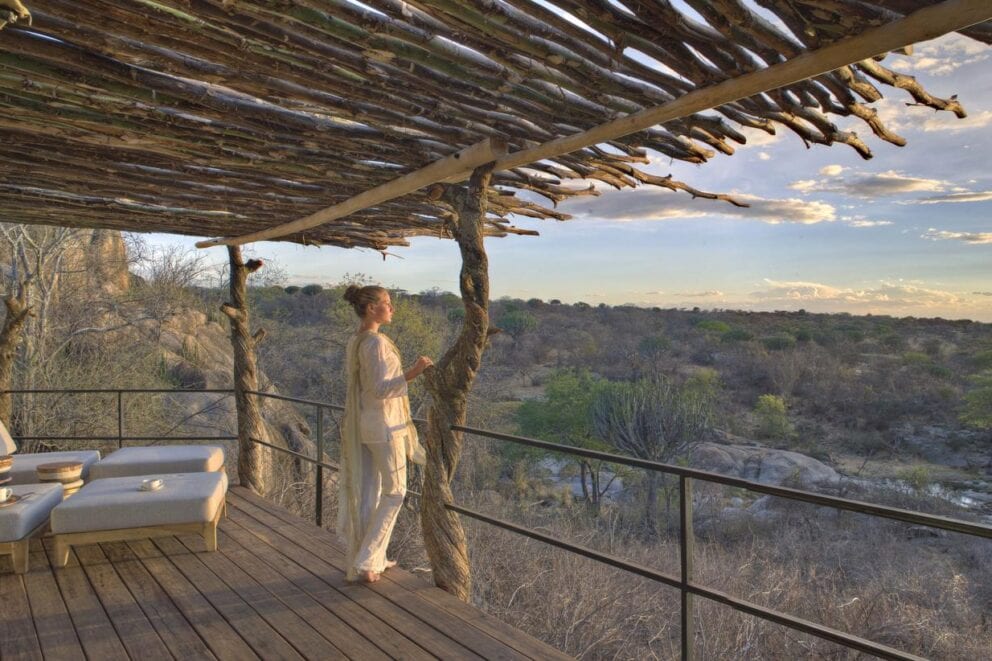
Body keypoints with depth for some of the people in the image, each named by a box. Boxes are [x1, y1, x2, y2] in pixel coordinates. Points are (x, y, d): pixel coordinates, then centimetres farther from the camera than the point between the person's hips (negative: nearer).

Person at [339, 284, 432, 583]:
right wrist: (411, 374, -34)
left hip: (360, 424, 9)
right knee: (395, 491, 5)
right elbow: (381, 390, -24)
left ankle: (370, 560, 24)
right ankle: (365, 561, 7)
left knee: (367, 492, 14)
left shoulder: (354, 342, 9)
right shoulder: (377, 342, -20)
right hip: (384, 425, -9)